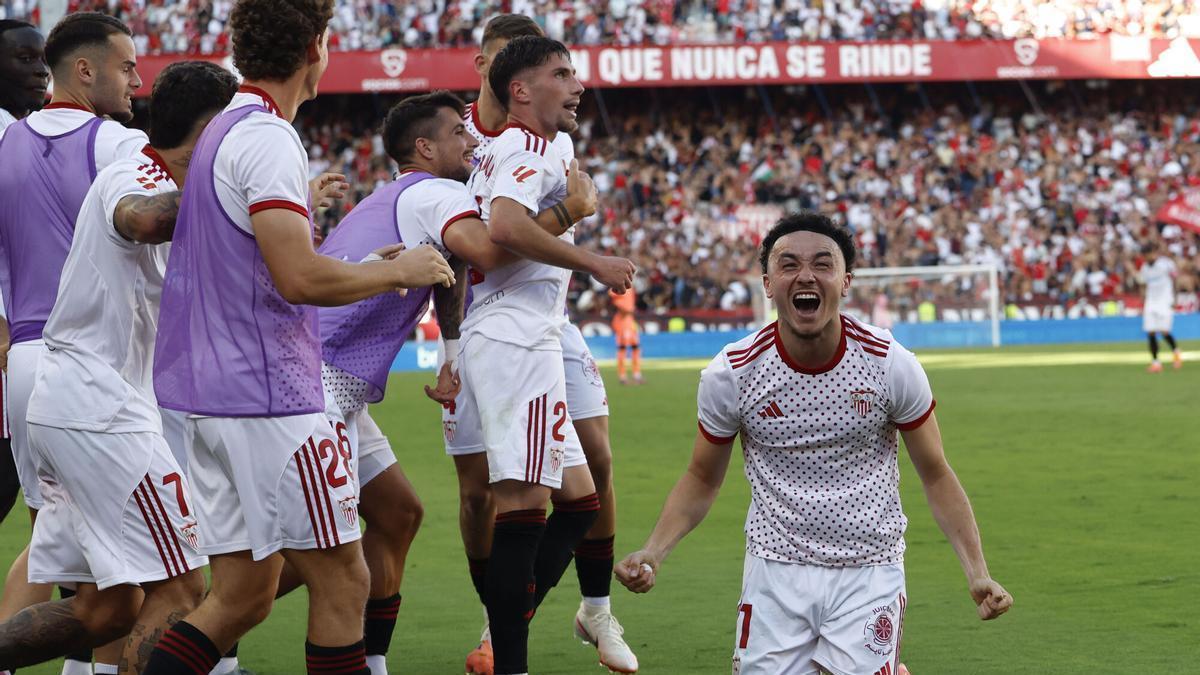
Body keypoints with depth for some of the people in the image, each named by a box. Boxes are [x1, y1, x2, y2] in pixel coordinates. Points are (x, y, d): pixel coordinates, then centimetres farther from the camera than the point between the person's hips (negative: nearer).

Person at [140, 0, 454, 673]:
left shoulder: (220, 131, 16)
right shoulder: (268, 139, -14)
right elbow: (300, 278, -23)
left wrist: (370, 267, 21)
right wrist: (399, 270, -8)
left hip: (206, 391, 9)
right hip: (268, 396, -9)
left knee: (244, 593, 10)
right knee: (343, 584, -2)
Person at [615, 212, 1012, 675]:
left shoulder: (891, 364, -9)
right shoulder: (731, 373, -7)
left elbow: (936, 476, 1)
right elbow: (702, 480, 6)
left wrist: (977, 573, -9)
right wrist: (653, 552, -10)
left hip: (869, 571, -1)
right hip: (775, 569, 1)